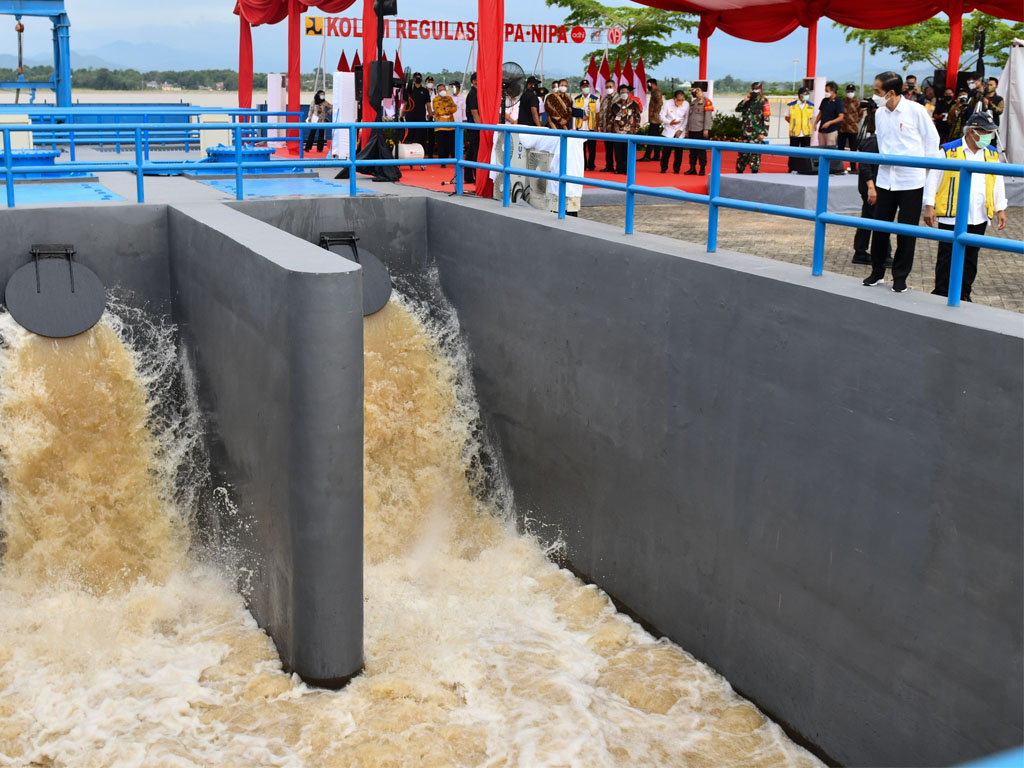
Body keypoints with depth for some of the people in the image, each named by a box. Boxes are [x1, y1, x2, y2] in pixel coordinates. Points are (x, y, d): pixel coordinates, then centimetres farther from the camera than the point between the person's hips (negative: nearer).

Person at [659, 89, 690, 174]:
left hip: (680, 132, 1)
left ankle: (676, 168, 12)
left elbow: (686, 119, -1)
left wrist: (681, 130, -9)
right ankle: (663, 167, 11)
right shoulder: (668, 103, -10)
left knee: (679, 151, -2)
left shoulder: (686, 104, -8)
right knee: (666, 150, -4)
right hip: (669, 131, -1)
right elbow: (662, 116, -4)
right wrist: (670, 122, -20)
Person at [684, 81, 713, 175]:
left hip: (701, 130, -7)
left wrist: (706, 129, -17)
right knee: (692, 150, 8)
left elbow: (708, 116, -11)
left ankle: (702, 169, 4)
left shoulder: (706, 101, -4)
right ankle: (692, 168, 13)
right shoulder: (693, 102, 17)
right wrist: (687, 129, 15)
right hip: (692, 130, 7)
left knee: (701, 150, -2)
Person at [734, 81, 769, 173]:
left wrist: (763, 133, -15)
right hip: (746, 132, 6)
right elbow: (737, 109, 14)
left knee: (754, 153, -8)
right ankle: (739, 171, 20)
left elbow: (766, 119, -9)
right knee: (742, 152, 10)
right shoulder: (748, 101, 14)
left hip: (756, 133, -6)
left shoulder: (763, 102, -5)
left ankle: (754, 172, -1)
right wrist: (744, 101, -3)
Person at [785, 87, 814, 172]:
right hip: (794, 133, -2)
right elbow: (787, 117, 7)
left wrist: (811, 126, 3)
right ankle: (793, 169, 10)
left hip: (806, 133, 2)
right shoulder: (792, 105, -2)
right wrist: (794, 124, 0)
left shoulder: (810, 106, 6)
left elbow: (811, 118, 17)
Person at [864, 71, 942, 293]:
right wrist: (884, 158, 10)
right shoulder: (880, 113, 3)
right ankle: (877, 271, 21)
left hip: (911, 180, -4)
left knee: (906, 232, 3)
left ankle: (900, 276, 14)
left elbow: (932, 140, -2)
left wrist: (928, 170, -1)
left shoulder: (916, 110, -11)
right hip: (885, 178, 4)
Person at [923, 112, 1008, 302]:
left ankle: (964, 295, 20)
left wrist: (1000, 209, 13)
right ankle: (941, 295, 10)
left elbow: (998, 183, 17)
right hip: (951, 216, -4)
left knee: (970, 258, 11)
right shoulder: (949, 151, -5)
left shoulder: (992, 154, 9)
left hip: (978, 218, 4)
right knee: (947, 258, 2)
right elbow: (933, 178, -2)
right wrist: (929, 206, -7)